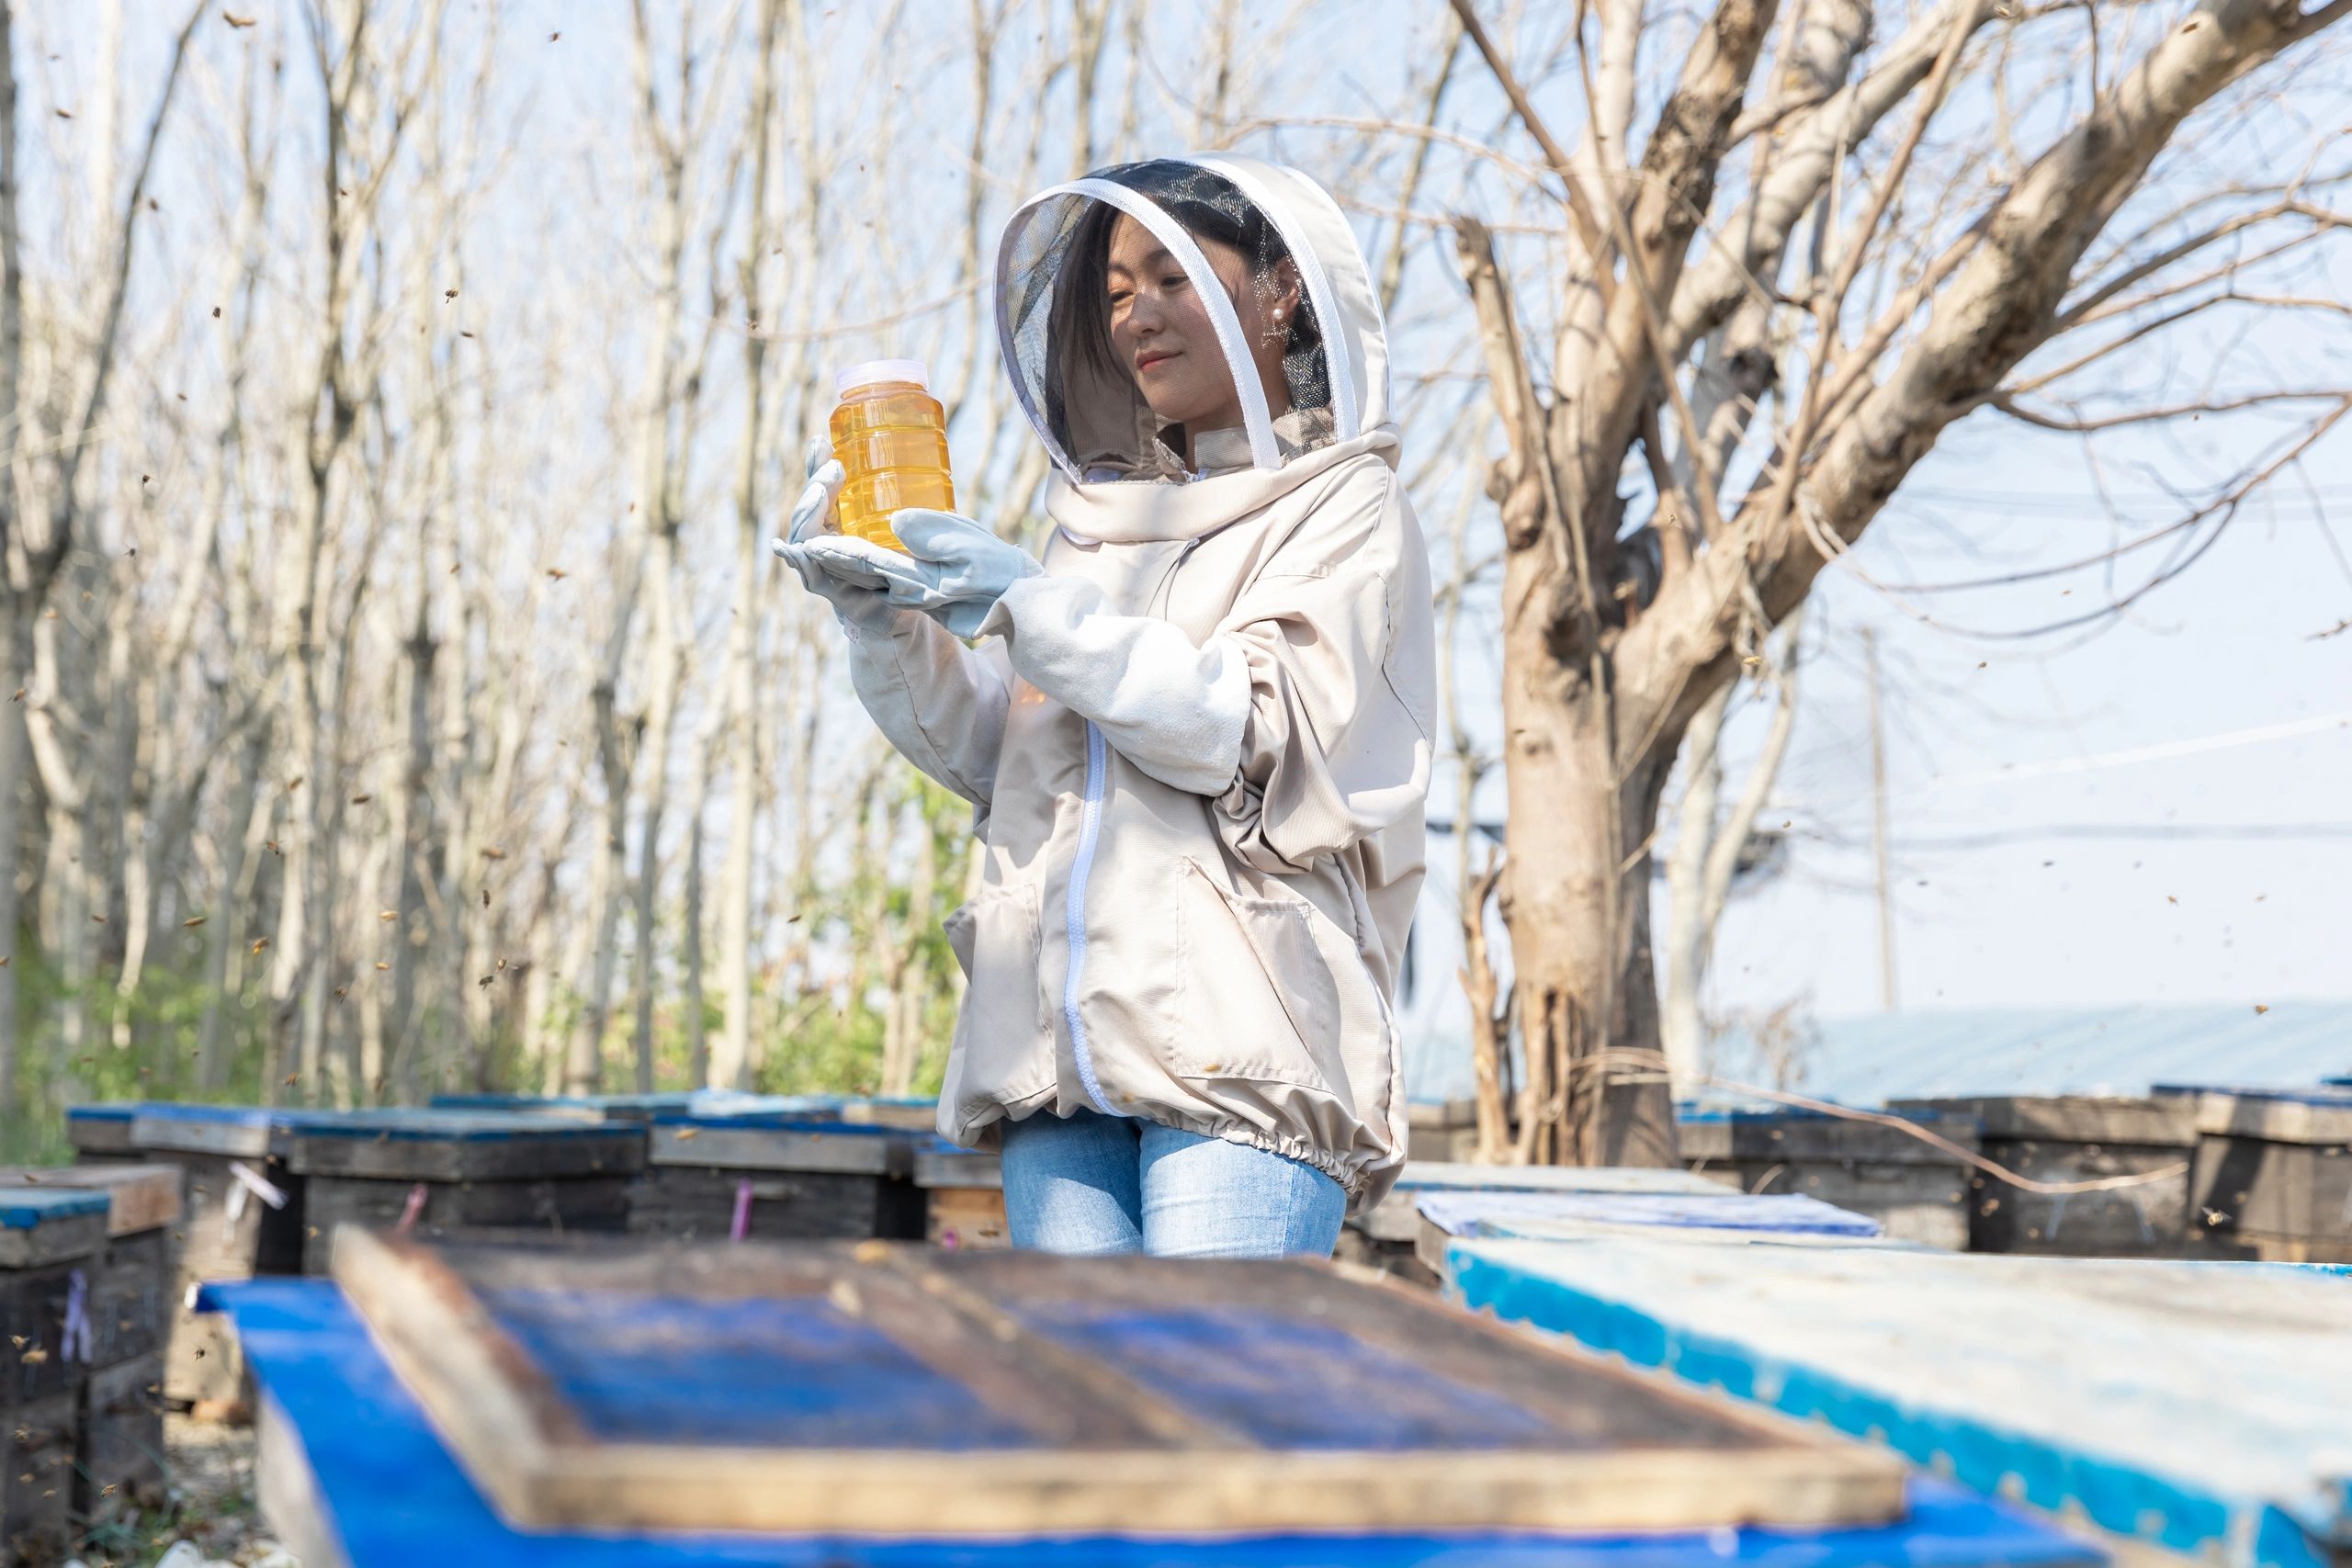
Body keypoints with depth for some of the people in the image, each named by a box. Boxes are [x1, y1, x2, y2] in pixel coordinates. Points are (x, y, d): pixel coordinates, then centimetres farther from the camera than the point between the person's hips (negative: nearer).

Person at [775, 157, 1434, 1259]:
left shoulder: (1345, 505, 7)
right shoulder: (1099, 521, 24)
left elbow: (1264, 737, -9)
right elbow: (984, 753, 17)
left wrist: (1038, 609, -12)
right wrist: (880, 616, 0)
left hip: (1241, 1038, -5)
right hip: (1059, 1039, 5)